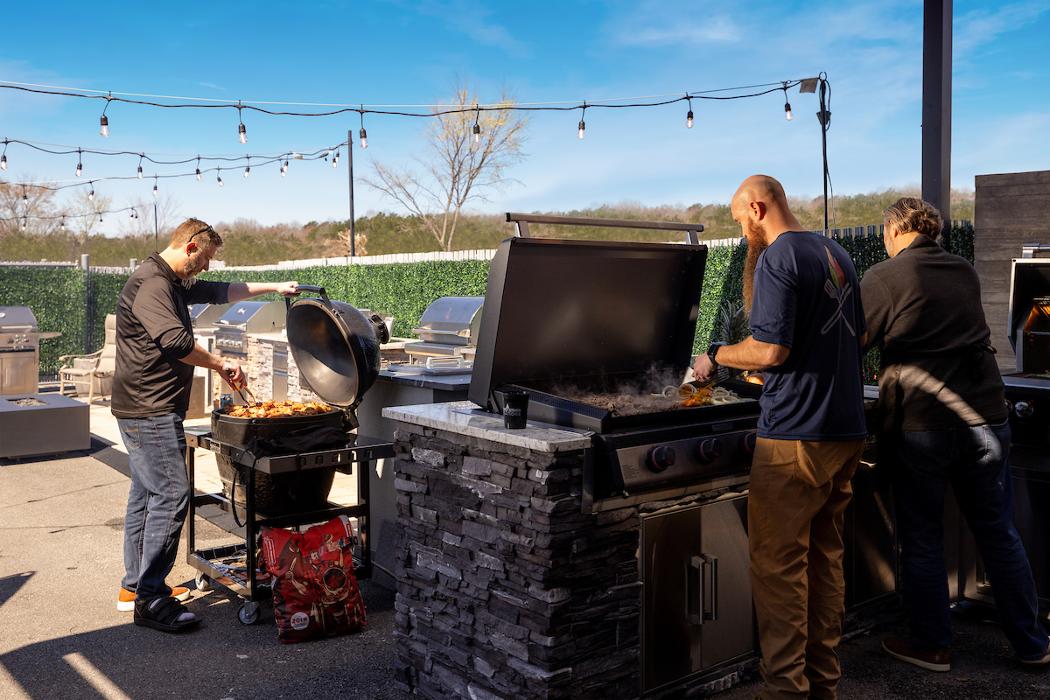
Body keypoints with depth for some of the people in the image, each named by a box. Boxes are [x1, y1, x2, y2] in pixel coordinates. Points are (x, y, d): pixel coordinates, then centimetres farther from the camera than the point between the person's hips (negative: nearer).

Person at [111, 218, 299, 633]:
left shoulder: (174, 284, 17)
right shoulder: (151, 284, -16)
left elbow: (218, 292, 29)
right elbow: (175, 342, -29)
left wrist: (273, 287, 29)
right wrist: (219, 364, -17)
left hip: (146, 411, 11)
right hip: (149, 411, -11)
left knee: (146, 493, 15)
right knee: (171, 495, -12)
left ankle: (134, 587, 24)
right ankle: (150, 599, -8)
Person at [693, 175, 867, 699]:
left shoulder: (777, 258, -13)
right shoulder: (836, 254, 16)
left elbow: (771, 350, -19)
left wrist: (716, 356, -4)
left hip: (794, 436, -9)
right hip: (846, 429, 9)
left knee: (778, 565, -1)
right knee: (825, 557, 15)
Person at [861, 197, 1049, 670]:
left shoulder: (884, 278, -7)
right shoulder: (966, 272, 10)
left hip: (920, 424, -5)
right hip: (985, 417, 5)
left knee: (922, 539, 9)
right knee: (999, 534, 16)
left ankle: (931, 647, 19)